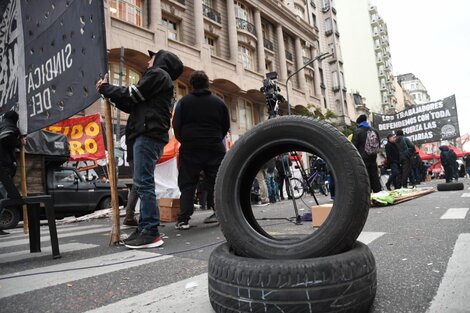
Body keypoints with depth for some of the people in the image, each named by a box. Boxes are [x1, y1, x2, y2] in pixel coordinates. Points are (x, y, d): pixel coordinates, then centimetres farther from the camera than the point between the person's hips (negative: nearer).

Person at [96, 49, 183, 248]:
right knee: (144, 183, 7)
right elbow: (133, 105, 26)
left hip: (147, 134, -10)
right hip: (148, 134, 10)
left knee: (143, 183, -14)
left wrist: (106, 88, 9)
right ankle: (145, 228, 10)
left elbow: (132, 95, -4)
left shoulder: (158, 74, 3)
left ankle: (150, 232, -14)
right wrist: (110, 92, 23)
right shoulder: (163, 81, 32)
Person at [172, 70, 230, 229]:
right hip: (215, 149, 2)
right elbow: (226, 126, 10)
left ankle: (183, 219, 0)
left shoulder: (184, 101, 0)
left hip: (190, 149, -1)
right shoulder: (219, 102, 7)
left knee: (187, 185, 4)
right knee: (216, 183, 10)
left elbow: (176, 125, -2)